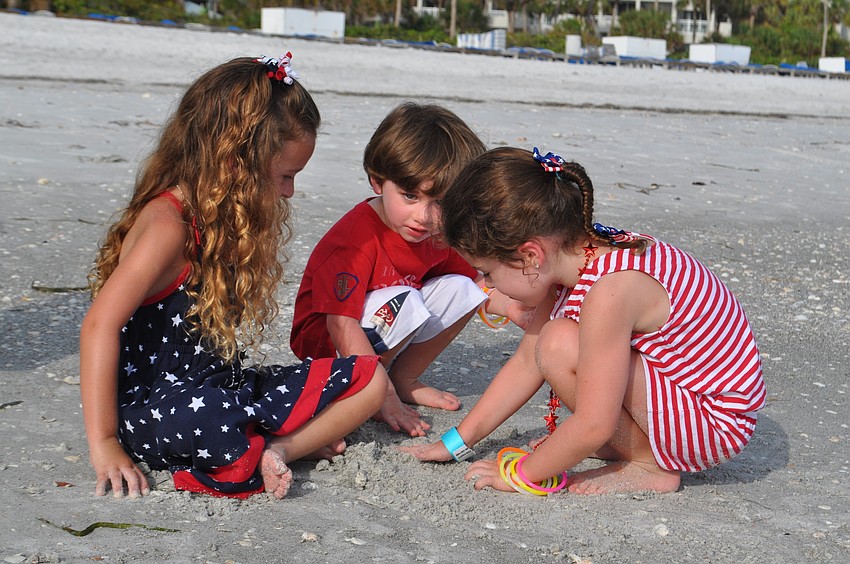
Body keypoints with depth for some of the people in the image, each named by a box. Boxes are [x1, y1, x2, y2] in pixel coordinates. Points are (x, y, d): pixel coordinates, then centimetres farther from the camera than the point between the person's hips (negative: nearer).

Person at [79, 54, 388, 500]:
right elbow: (100, 326, -26)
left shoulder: (227, 221, 11)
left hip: (227, 390, 9)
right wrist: (104, 445, -26)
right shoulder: (168, 225, -18)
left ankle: (273, 451, -15)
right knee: (202, 416, -45)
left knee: (370, 377, 3)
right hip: (152, 407, -9)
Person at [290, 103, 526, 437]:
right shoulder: (356, 239, -30)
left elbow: (480, 281, 8)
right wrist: (384, 400, -37)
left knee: (460, 289, -6)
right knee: (405, 301, -32)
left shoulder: (439, 234, -5)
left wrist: (521, 312, -14)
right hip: (325, 341, -8)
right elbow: (342, 324, -34)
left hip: (387, 338, 8)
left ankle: (404, 378, 1)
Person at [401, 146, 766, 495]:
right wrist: (457, 442, 9)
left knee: (561, 345, -25)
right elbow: (526, 364, 7)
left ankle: (649, 466, -7)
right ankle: (623, 442, 7)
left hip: (718, 425, -9)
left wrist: (521, 473, -14)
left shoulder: (610, 289, -31)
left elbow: (593, 428, -29)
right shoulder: (573, 257, -3)